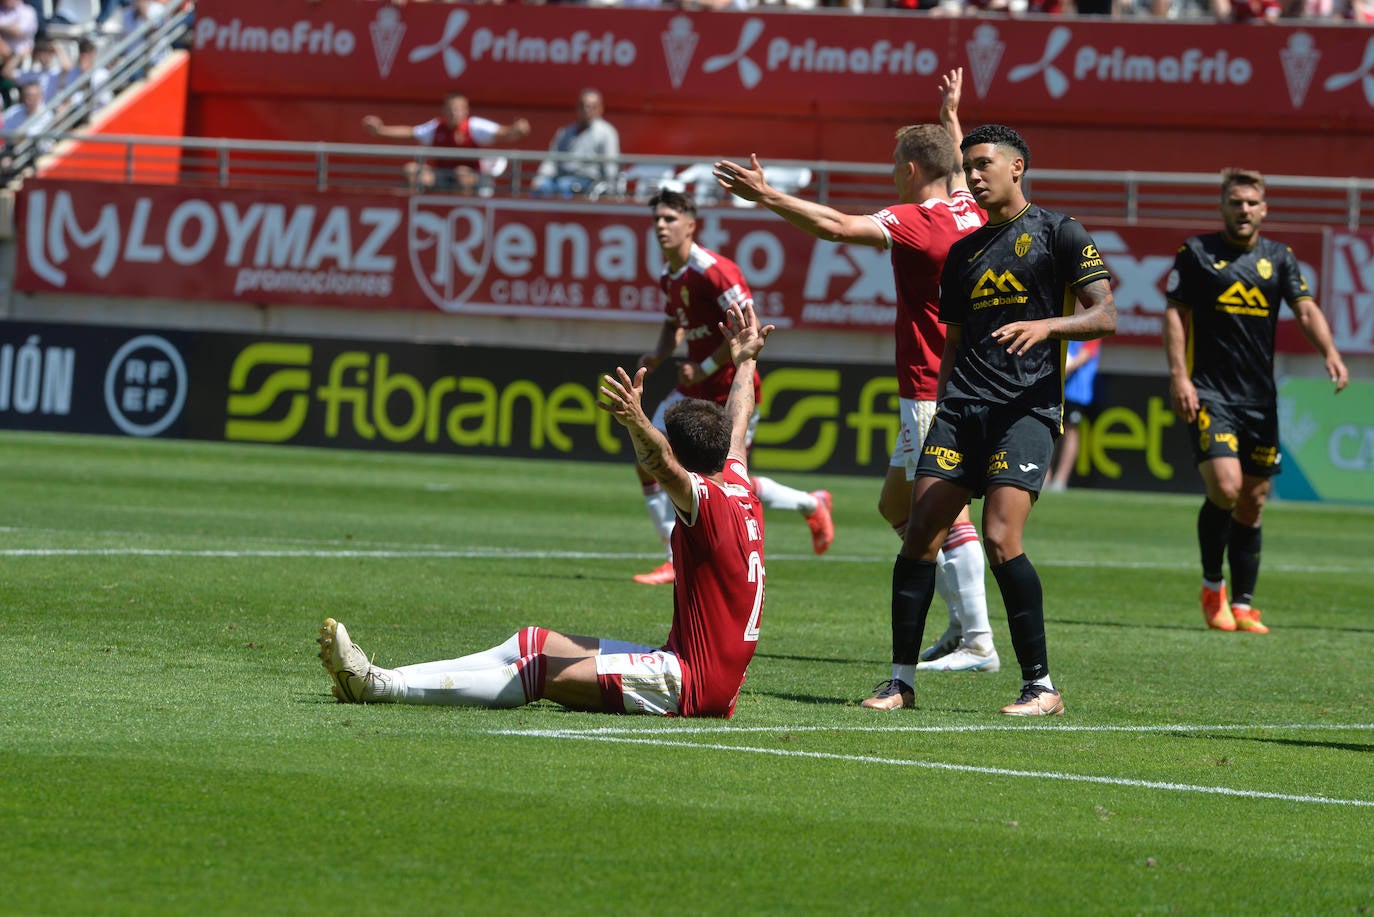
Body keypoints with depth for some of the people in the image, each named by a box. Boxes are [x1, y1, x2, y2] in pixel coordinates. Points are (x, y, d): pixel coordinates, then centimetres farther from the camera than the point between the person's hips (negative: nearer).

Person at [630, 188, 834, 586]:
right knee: (648, 464, -4)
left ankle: (811, 504, 25)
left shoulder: (713, 271, -20)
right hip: (693, 389, 8)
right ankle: (677, 560, 3)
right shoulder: (669, 275, 8)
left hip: (730, 387, -8)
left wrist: (705, 367, -19)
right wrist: (660, 354, 5)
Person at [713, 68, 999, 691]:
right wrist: (950, 114, 50)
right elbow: (959, 166, 35)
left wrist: (766, 196, -23)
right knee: (896, 505, 15)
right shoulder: (967, 210, 10)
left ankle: (977, 640, -7)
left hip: (935, 393, -9)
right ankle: (963, 619, 15)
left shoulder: (918, 221, -16)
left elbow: (838, 226, -26)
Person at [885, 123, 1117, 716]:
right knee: (920, 534, -5)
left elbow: (1104, 315, -4)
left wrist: (1045, 325, -20)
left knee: (1000, 536, -18)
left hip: (1027, 406, -6)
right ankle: (902, 682, 3)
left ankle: (1041, 686, -10)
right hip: (961, 406, 6)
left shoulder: (1057, 233, 3)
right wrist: (943, 411, 17)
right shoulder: (963, 252, 21)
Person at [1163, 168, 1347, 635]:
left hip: (1260, 398, 4)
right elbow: (1175, 313, 1)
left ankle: (1242, 605, 14)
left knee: (1252, 503, 5)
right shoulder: (1196, 253, 2)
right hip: (1209, 393, -4)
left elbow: (1305, 308, 2)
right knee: (1225, 487, -20)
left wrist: (1330, 352, -17)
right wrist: (1178, 375, -11)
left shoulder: (1279, 258, 10)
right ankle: (1212, 584, 1)